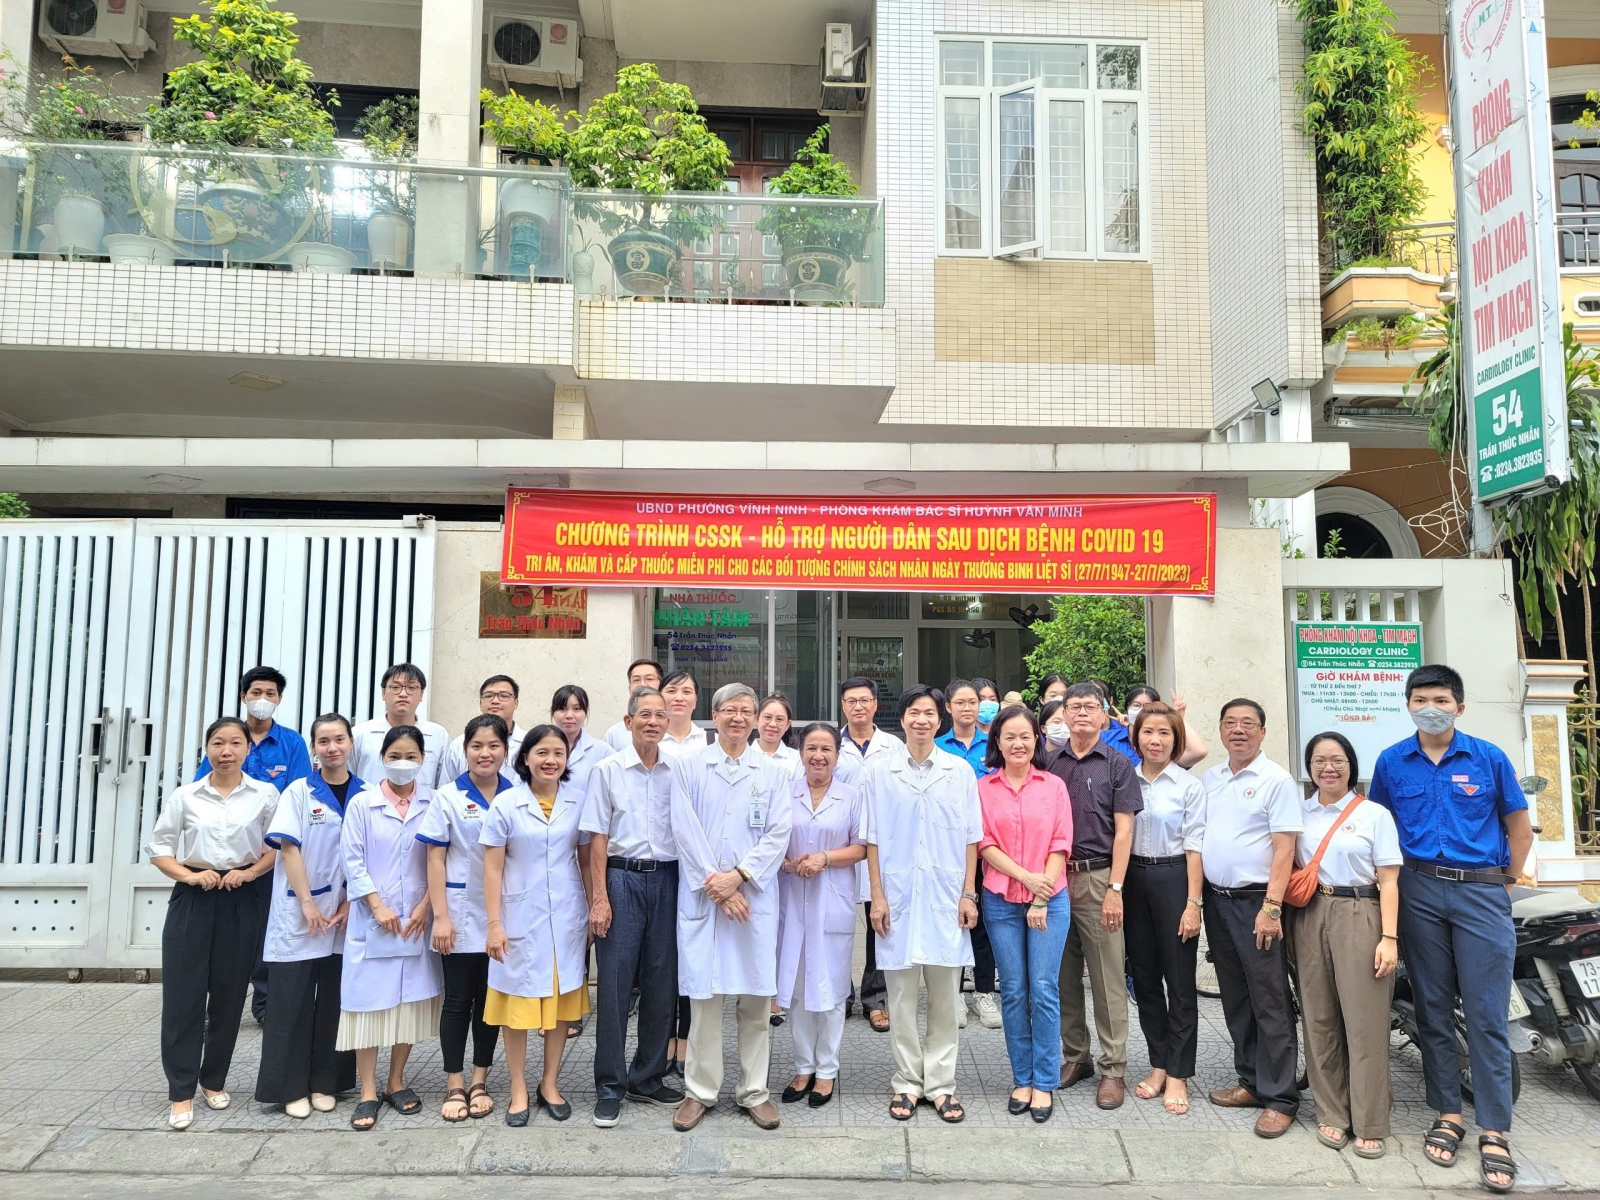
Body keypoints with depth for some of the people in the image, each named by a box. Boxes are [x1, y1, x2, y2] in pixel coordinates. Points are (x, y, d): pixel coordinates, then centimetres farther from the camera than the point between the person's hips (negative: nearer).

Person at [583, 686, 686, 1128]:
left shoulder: (677, 772, 7)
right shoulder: (608, 770, 1)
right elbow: (598, 838, -1)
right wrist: (599, 898, -8)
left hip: (667, 879, 3)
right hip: (622, 877, -2)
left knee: (661, 984, 8)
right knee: (614, 983, 0)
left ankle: (648, 1079, 23)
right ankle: (610, 1087, 12)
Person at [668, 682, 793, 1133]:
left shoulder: (772, 772, 8)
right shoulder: (687, 765, 4)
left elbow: (778, 834, 1)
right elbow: (685, 829, -3)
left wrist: (738, 876, -11)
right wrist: (715, 884, -9)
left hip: (755, 896, 1)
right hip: (702, 894, -1)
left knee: (757, 998, 5)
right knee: (703, 997, 2)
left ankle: (754, 1091, 18)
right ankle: (700, 1091, 16)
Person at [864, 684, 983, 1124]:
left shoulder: (960, 771, 4)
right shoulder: (879, 772, 2)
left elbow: (971, 838, 6)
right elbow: (872, 839, 3)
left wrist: (969, 893, 1)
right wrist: (877, 896, -2)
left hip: (946, 898, 1)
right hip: (898, 897, 0)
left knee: (945, 996, 6)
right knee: (901, 996, 5)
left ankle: (941, 1083, 17)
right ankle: (907, 1083, 18)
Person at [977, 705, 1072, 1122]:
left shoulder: (1054, 786, 4)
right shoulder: (983, 788, 5)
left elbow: (1061, 844, 0)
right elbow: (984, 843, -1)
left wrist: (1042, 896, -9)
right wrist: (1025, 876, -13)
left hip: (1050, 900, -1)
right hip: (1002, 900, 1)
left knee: (1044, 990, -1)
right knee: (1013, 991, 6)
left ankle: (1044, 1082, 11)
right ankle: (1022, 1079, 18)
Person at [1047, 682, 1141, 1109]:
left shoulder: (1117, 765, 1)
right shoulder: (1049, 764, 9)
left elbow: (1123, 831, -3)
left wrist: (1115, 889, -10)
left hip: (1097, 878, -3)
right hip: (1055, 878, 3)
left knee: (1108, 978, -1)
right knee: (1064, 975, 10)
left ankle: (1112, 1068, 9)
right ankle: (1074, 1056, 23)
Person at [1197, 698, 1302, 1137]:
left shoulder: (1276, 780, -8)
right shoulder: (1209, 779, 11)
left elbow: (1284, 848, -14)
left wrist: (1271, 907, -19)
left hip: (1256, 902, -6)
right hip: (1216, 899, 7)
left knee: (1270, 1002, -2)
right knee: (1235, 999, 14)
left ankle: (1280, 1098, 8)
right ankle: (1251, 1081, 26)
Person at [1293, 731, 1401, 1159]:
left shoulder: (1375, 815, 3)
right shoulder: (1299, 813, 12)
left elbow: (1388, 881, -1)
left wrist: (1389, 937, -9)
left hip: (1359, 918, -3)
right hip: (1310, 918, 3)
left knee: (1364, 1021, -3)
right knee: (1319, 1019, 4)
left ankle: (1369, 1124, 6)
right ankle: (1331, 1114, 14)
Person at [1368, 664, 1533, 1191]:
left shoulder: (1488, 758, 2)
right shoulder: (1391, 762, 6)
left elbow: (1520, 828, 9)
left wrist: (1504, 882, 6)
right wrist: (1396, 880, 7)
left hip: (1481, 893, -2)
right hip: (1418, 893, 2)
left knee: (1487, 1015, -2)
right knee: (1433, 1010, 8)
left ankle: (1494, 1133, 6)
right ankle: (1447, 1114, 19)